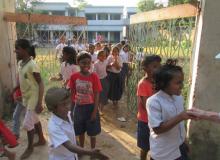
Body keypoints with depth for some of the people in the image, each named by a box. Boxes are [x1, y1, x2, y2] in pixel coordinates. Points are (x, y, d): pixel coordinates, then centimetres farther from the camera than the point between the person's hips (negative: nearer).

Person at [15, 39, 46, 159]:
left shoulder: (32, 65, -22)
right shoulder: (20, 63, 3)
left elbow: (40, 84, -21)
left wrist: (40, 103, -24)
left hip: (33, 98, -8)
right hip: (26, 97, 8)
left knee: (27, 124, 1)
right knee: (34, 120, 20)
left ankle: (29, 148, 23)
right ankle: (41, 140, 39)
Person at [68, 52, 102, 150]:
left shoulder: (94, 76, -14)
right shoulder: (74, 76, -7)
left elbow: (97, 95, -11)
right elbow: (72, 94, 2)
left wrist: (95, 112, -12)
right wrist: (71, 109, 5)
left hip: (90, 107, -2)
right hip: (78, 107, 3)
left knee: (92, 133, 13)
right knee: (80, 131, 20)